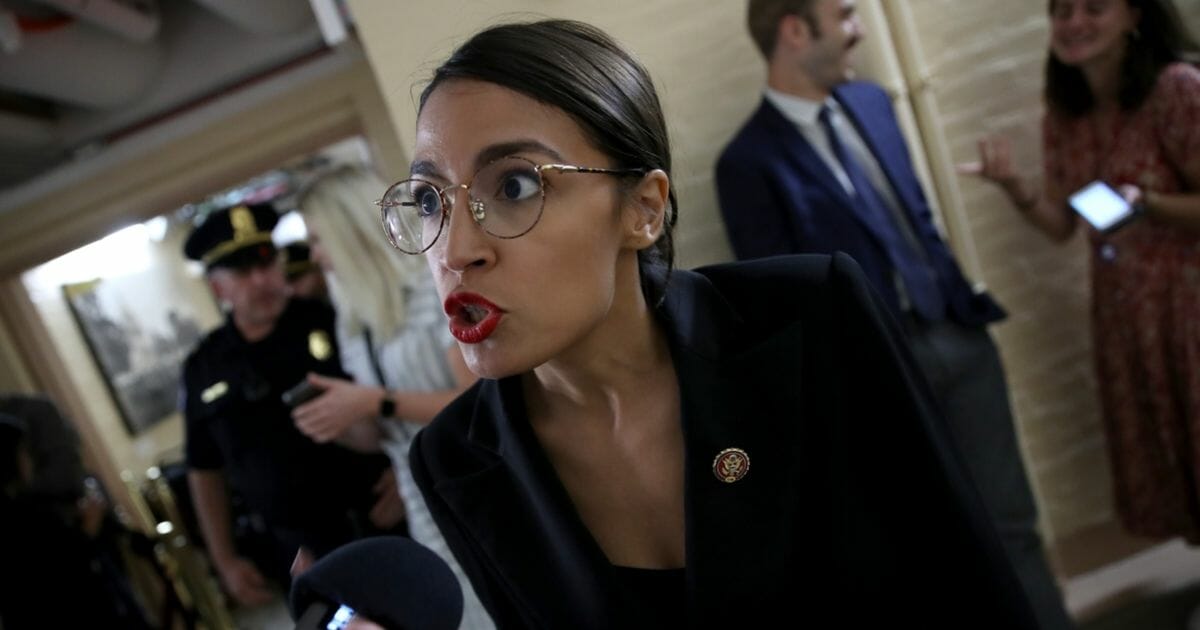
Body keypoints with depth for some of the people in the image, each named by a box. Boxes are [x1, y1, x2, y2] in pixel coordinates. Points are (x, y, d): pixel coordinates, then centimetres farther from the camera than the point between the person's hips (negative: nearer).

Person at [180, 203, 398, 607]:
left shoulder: (330, 320, -5)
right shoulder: (204, 369, 5)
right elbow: (204, 470, 12)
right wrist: (225, 560, 10)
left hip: (381, 520, -1)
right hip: (298, 551, 2)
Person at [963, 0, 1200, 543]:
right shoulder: (1062, 118, 4)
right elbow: (1061, 225, 5)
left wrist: (1147, 204, -30)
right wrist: (1014, 185, -10)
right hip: (1120, 312, 6)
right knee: (1156, 459, 14)